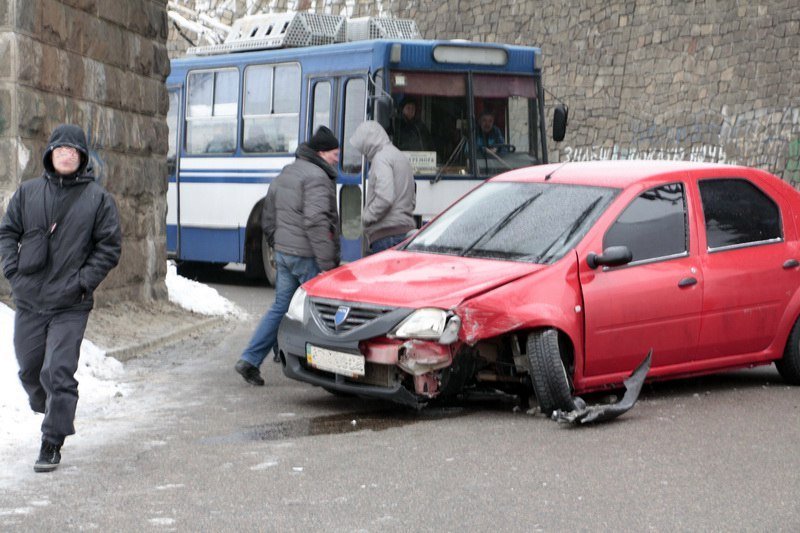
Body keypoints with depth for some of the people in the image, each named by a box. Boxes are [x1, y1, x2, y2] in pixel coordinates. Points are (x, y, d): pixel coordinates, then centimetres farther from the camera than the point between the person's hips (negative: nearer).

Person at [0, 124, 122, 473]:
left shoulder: (98, 198, 1)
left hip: (71, 306, -3)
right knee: (30, 371, 12)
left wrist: (82, 282, -9)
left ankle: (52, 443, -1)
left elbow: (109, 247, 1)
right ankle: (54, 414, 39)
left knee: (58, 373, -10)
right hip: (28, 302, 4)